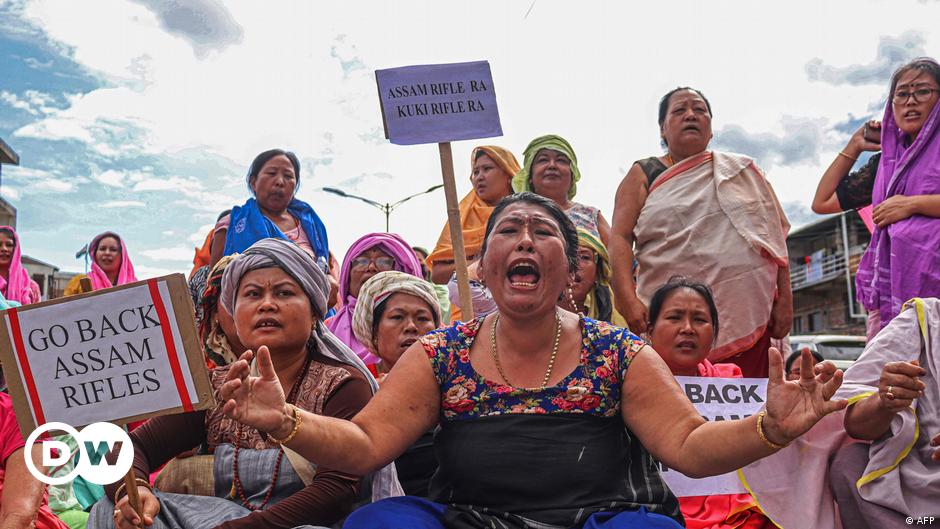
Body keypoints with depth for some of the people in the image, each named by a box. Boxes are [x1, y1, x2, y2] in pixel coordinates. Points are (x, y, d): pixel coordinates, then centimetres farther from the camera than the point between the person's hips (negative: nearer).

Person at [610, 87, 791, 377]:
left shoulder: (742, 170, 16)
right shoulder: (643, 175, 11)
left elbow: (775, 232, 14)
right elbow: (620, 238, 0)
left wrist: (785, 297, 5)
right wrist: (629, 300, -13)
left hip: (747, 319, 2)